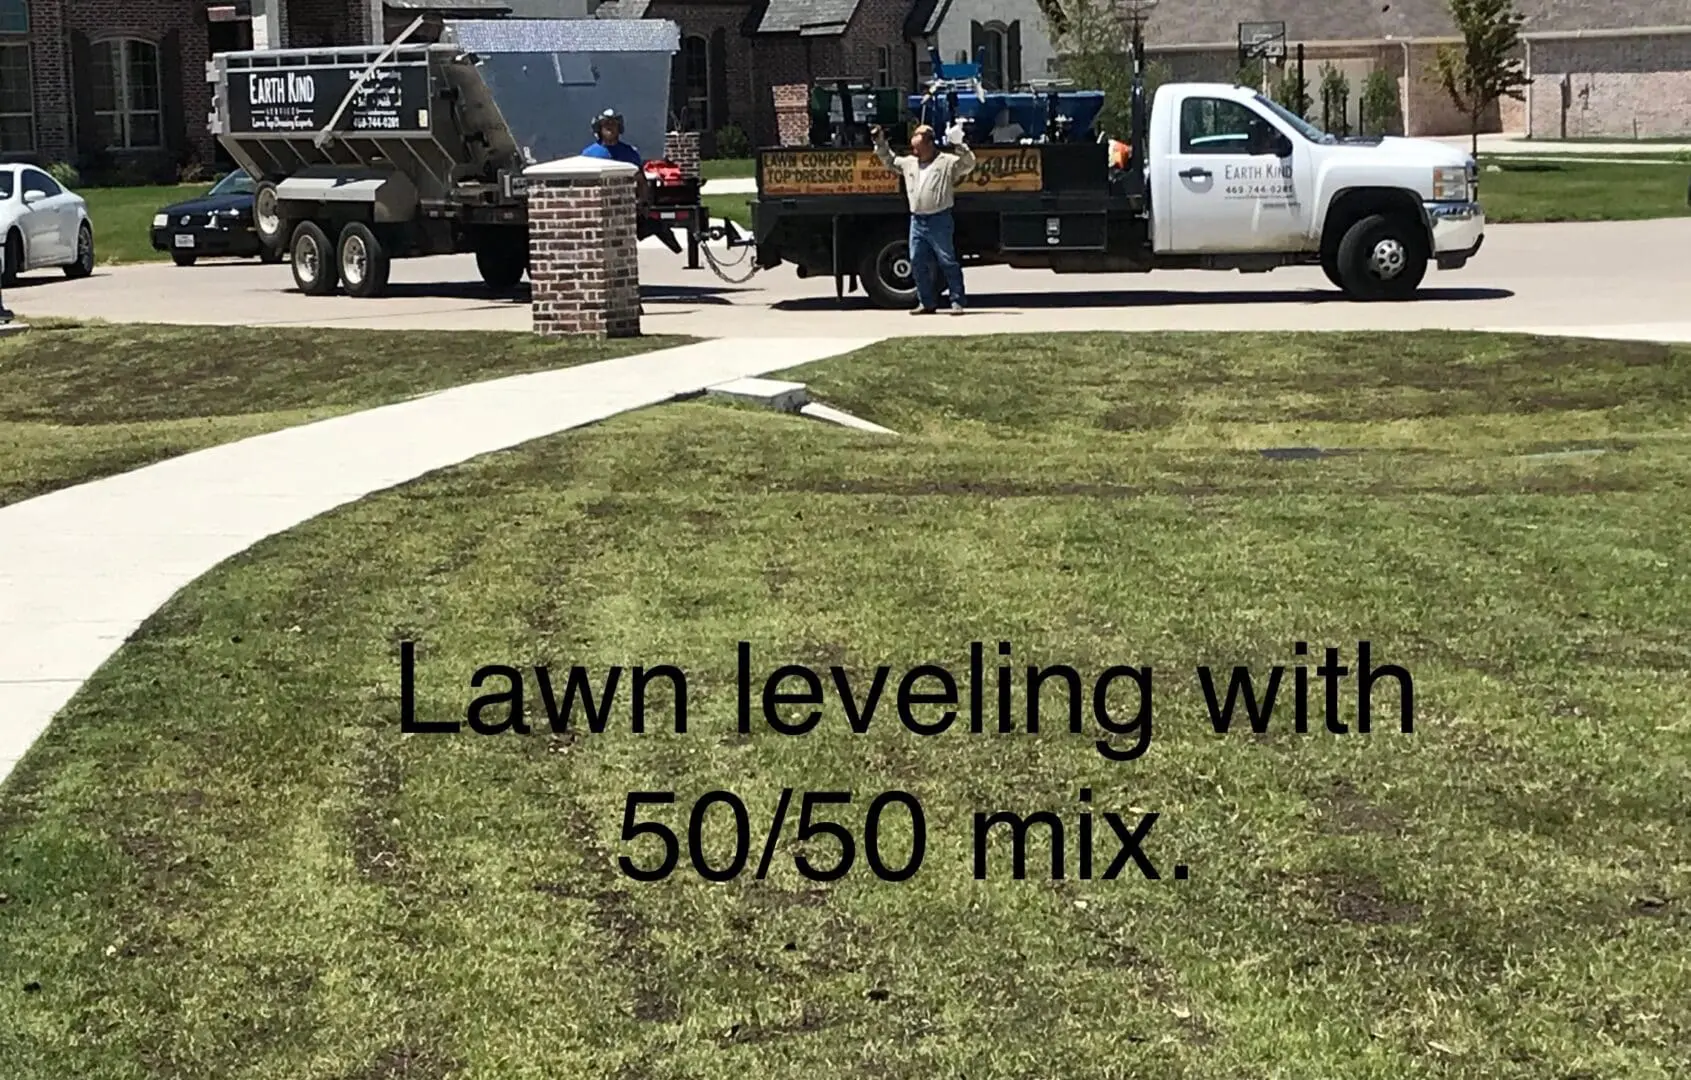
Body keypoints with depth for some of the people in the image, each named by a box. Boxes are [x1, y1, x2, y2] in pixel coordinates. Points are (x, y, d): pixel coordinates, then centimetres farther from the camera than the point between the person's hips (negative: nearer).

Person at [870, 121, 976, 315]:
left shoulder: (947, 162, -2)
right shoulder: (909, 162, 15)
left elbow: (969, 164, -11)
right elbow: (890, 161, 29)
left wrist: (960, 146, -23)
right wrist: (880, 143, 21)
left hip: (939, 220, -6)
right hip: (917, 220, 6)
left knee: (948, 262, -4)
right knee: (918, 262, 7)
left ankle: (957, 302, -1)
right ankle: (927, 303, 16)